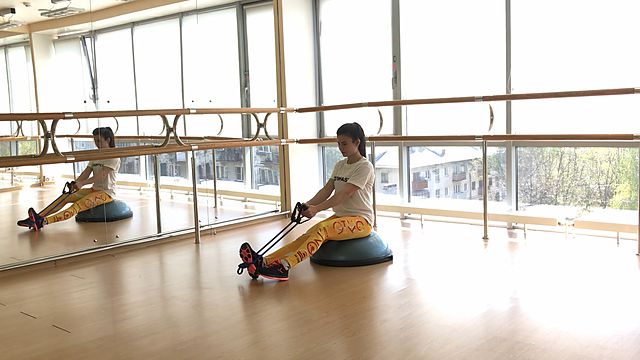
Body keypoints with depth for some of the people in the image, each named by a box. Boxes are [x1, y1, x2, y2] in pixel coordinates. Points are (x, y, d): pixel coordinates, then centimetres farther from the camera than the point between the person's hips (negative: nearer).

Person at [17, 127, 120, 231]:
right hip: (94, 189, 8)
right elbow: (86, 173, 6)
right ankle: (38, 217, -22)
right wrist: (75, 184, -12)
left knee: (77, 205, -26)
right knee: (65, 197, -11)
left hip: (106, 192, -8)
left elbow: (101, 176, -22)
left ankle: (43, 222, -42)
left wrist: (82, 183, -28)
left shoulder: (113, 157, -10)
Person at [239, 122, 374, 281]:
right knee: (308, 236, -20)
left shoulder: (365, 167, -11)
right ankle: (263, 262, -39)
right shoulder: (340, 165, 14)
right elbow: (327, 190, 4)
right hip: (340, 216, 7)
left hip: (361, 220, -6)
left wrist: (317, 209, -29)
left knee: (321, 229, -34)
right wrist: (308, 205, -15)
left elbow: (345, 193, -21)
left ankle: (285, 266, -53)